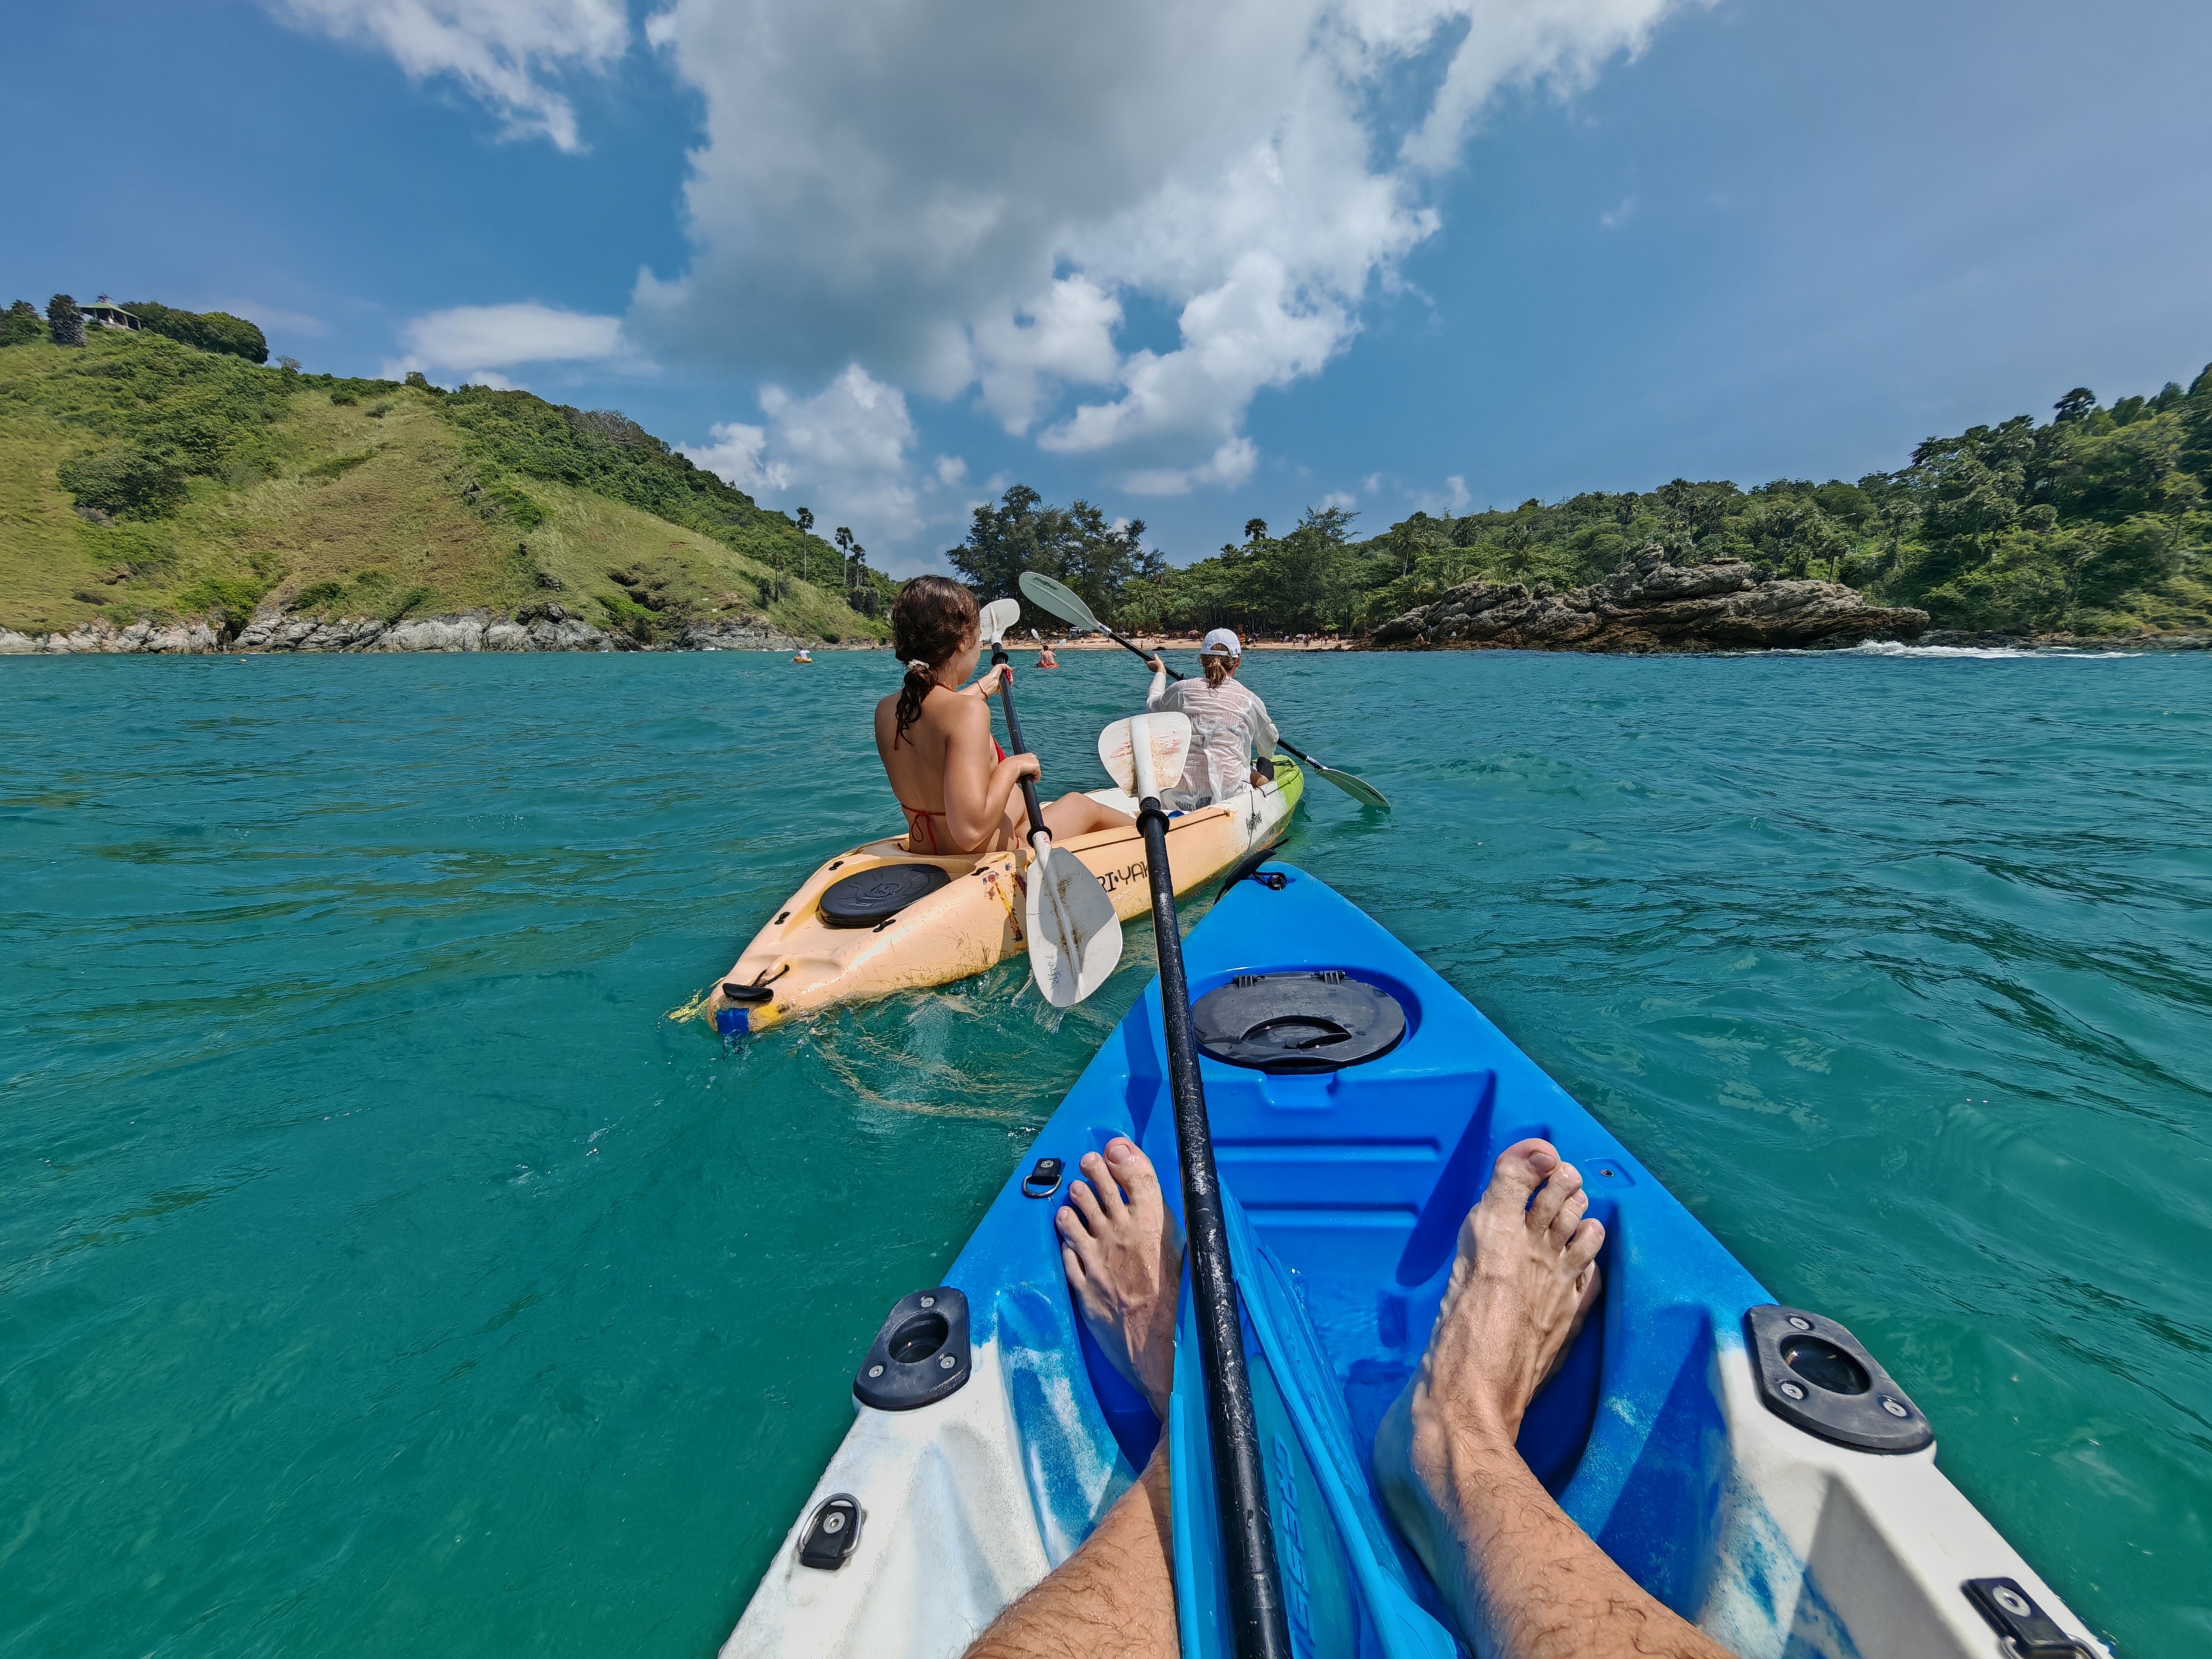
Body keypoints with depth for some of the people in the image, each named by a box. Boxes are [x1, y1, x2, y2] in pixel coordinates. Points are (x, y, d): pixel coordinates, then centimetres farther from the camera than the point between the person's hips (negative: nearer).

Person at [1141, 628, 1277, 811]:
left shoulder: (1182, 690, 3)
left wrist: (1160, 672, 45)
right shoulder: (1250, 700, 3)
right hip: (1228, 794, 0)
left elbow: (1153, 705, 27)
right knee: (1266, 770, 27)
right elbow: (1269, 749, 21)